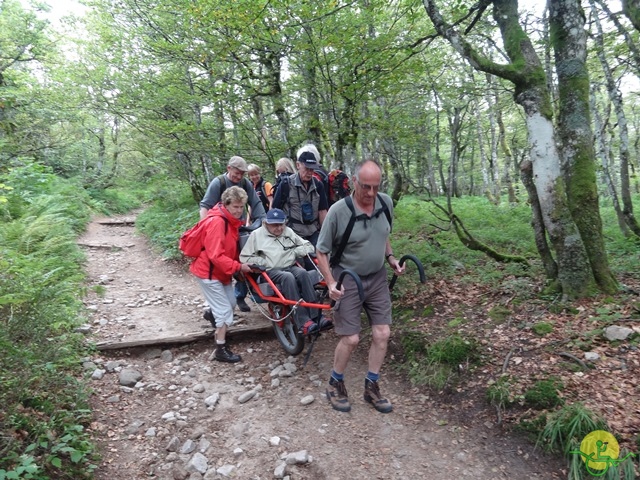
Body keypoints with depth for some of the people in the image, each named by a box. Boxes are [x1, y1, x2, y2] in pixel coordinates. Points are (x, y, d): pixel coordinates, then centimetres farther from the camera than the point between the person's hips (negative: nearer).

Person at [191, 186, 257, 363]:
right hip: (209, 271, -9)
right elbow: (216, 255, -30)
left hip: (222, 270, 9)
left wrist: (239, 265, 2)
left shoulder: (231, 220, 4)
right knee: (225, 310, -5)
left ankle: (213, 314, 48)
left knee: (231, 303, 18)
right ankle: (221, 350, 6)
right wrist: (238, 267, -27)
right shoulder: (217, 222, -26)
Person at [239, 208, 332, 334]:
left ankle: (316, 317, -36)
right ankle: (304, 322, -43)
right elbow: (244, 257, 6)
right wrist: (262, 262, -8)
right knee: (288, 277, -36)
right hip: (271, 271, -3)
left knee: (303, 273, -31)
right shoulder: (256, 234, 10)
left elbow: (309, 247, 20)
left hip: (291, 267, 3)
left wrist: (295, 251, 0)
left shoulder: (288, 232, 20)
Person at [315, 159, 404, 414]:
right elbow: (321, 252, -11)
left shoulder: (386, 203, -5)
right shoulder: (338, 211, -21)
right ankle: (335, 384, 24)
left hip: (377, 278, 5)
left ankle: (371, 386, 24)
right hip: (348, 280, -5)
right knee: (351, 339, -2)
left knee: (382, 334, 5)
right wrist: (331, 283, -21)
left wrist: (390, 257, 1)